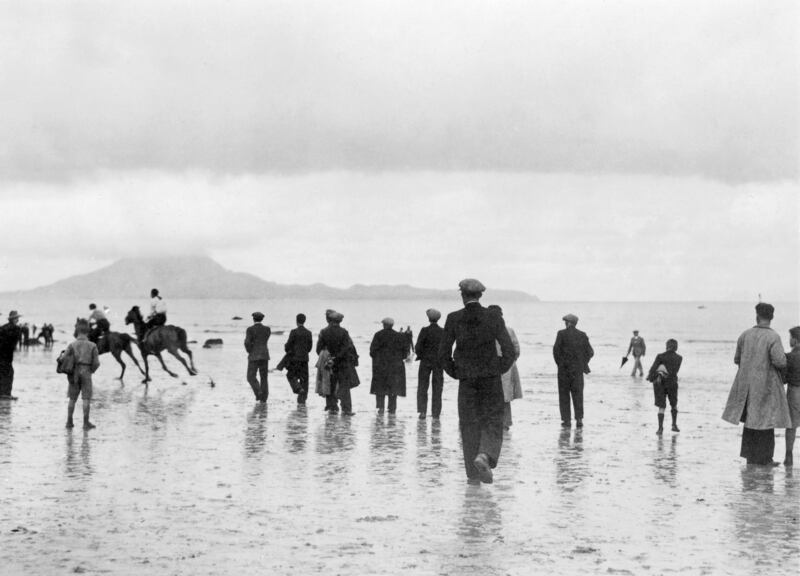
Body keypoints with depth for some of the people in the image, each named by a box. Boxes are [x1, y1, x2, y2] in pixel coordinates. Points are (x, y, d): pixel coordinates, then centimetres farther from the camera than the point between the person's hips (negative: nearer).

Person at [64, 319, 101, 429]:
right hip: (86, 373, -2)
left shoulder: (72, 345, -4)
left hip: (74, 374, 2)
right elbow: (96, 363, -7)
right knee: (86, 399, 1)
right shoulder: (92, 346, -5)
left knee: (72, 399, 12)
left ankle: (69, 422, 15)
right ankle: (86, 423, -1)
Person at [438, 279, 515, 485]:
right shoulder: (494, 319, -3)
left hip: (466, 380, 1)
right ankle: (485, 456, -21)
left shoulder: (454, 319, -4)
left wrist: (454, 373, 9)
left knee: (469, 424, 9)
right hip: (491, 379, 0)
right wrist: (499, 369, 8)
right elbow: (509, 351, -7)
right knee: (492, 422, 7)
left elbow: (444, 354, -5)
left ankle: (473, 474, 8)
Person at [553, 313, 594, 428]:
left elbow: (556, 350, -11)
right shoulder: (582, 335, 4)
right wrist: (583, 364, 14)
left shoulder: (561, 334, -6)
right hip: (578, 370, 3)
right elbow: (590, 352, 3)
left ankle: (567, 420, 2)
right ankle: (579, 419, -1)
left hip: (564, 368, -2)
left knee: (564, 395, 6)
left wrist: (559, 364, 2)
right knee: (578, 394, 9)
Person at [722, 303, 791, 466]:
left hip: (746, 383, 5)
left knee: (751, 419, 17)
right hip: (766, 385, -5)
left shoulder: (745, 335, -1)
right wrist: (783, 359, 0)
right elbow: (779, 361, -24)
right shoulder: (773, 337, -15)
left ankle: (750, 454, 20)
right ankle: (763, 458, 8)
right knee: (766, 420, 5)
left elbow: (737, 359, 8)